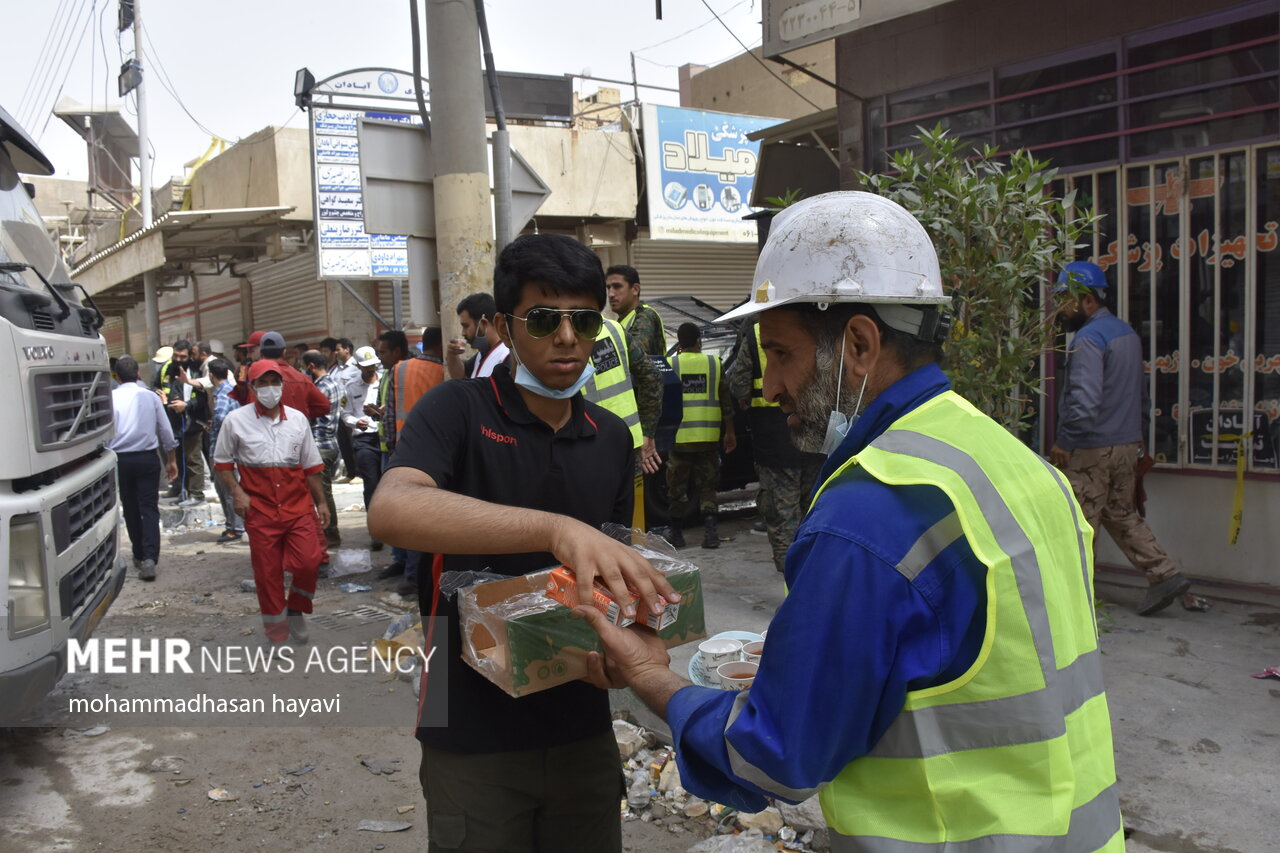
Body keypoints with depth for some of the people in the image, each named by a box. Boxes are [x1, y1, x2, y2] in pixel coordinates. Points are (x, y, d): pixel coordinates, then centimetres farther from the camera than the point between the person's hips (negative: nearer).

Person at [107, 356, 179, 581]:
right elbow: (165, 431, 5)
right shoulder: (150, 396, 1)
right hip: (148, 458, 0)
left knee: (130, 509, 13)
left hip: (120, 459, 0)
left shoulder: (110, 398, -3)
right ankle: (149, 558, -15)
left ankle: (140, 556, 23)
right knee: (149, 508, -1)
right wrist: (171, 460, 15)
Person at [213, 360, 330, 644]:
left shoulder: (297, 418, 8)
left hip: (298, 506, 2)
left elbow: (310, 466, 12)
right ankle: (276, 631, 20)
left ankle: (296, 609, 20)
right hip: (260, 508, -2)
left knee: (309, 561, -8)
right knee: (267, 572, 4)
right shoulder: (236, 420, 1)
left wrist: (321, 502, 11)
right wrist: (237, 492, -6)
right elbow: (222, 461, 7)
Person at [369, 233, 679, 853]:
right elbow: (391, 510, -31)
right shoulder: (458, 409, -12)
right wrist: (557, 529, -42)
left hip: (582, 727, 5)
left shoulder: (612, 437, 5)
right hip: (474, 737, -4)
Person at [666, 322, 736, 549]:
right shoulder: (714, 364, 3)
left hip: (679, 436, -1)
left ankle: (677, 533, 15)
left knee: (677, 487, 9)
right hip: (708, 437, 1)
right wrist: (730, 432, 13)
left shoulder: (670, 365, -2)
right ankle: (710, 530, -2)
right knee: (707, 487, 9)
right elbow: (726, 401, 5)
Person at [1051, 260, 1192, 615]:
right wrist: (1139, 431, 28)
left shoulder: (1088, 339, -18)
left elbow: (1085, 398, -27)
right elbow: (1140, 390, 22)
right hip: (1128, 443, 9)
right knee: (1122, 515, 19)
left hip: (1092, 449, -9)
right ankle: (1165, 574, 13)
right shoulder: (1128, 332, 13)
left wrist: (1064, 442, -20)